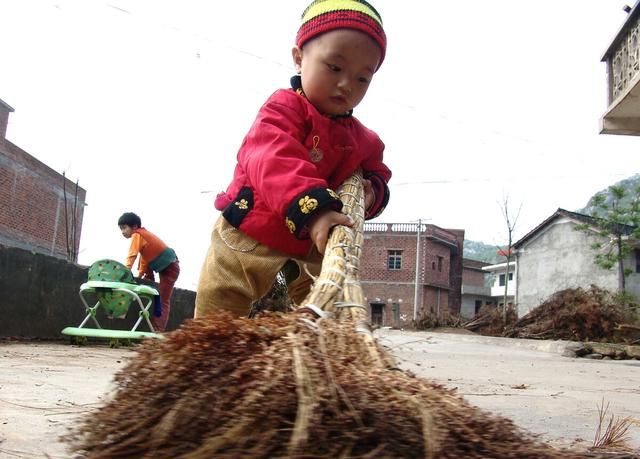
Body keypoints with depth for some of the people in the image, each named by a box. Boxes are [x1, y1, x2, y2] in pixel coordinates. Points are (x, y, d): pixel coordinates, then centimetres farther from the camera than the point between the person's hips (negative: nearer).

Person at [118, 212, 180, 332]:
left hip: (170, 267, -9)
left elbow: (132, 256, -26)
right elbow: (144, 257, 17)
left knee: (163, 301, -10)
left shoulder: (137, 235, -14)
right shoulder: (142, 234, 12)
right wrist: (139, 275, 15)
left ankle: (158, 331, -11)